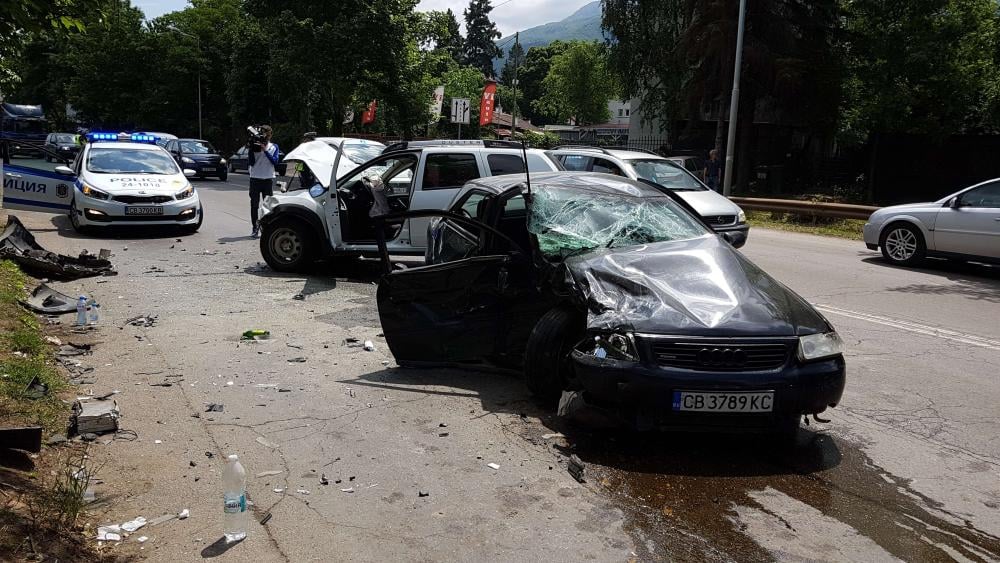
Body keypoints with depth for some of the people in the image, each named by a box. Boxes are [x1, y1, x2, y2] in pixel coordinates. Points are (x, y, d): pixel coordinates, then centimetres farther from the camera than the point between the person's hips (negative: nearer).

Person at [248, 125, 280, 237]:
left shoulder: (274, 147, 7)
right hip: (255, 178, 0)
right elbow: (251, 163, -3)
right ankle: (255, 227, 5)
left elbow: (275, 161, -7)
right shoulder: (254, 146, 4)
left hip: (268, 179, 0)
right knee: (254, 204, -1)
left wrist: (265, 150, -14)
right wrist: (251, 150, -13)